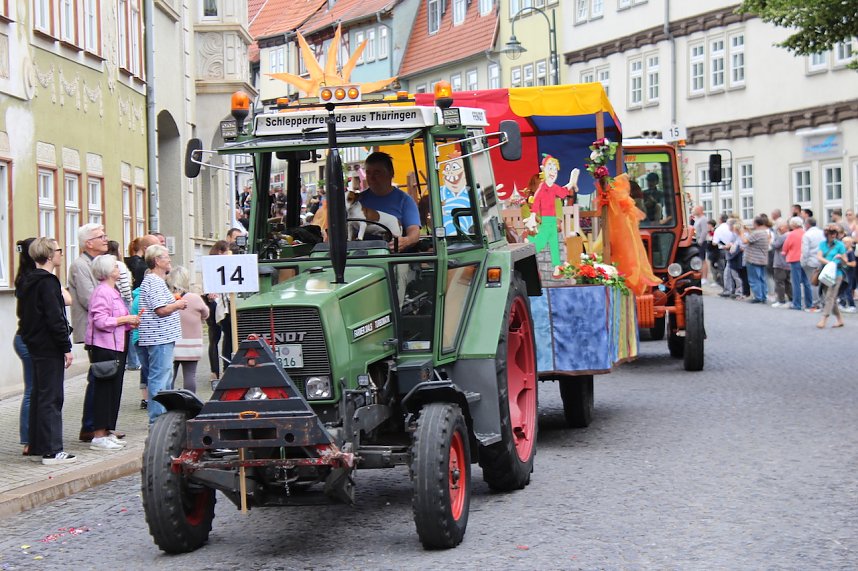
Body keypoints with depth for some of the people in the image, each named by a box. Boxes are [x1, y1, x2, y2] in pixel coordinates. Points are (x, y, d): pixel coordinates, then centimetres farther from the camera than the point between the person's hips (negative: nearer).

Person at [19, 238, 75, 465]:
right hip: (49, 347, -10)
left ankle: (37, 447, 20)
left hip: (35, 345, 10)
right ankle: (52, 451, -5)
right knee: (51, 397, -7)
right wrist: (66, 348, -16)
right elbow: (55, 319, -20)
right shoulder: (47, 282, -16)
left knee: (39, 395, 14)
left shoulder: (28, 282, 13)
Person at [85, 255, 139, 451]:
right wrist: (125, 319, -16)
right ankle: (98, 436, -4)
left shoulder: (114, 291, 19)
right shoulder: (102, 292, -13)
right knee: (104, 389, -7)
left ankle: (107, 432, 17)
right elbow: (100, 321, -21)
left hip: (117, 346, 10)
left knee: (114, 389, 11)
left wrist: (131, 323, 10)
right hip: (104, 347, -10)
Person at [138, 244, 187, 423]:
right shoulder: (154, 282, -16)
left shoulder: (156, 280, 18)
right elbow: (161, 310, -22)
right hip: (160, 339, -11)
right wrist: (177, 305, -7)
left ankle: (162, 415, 22)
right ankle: (157, 419, -6)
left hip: (161, 338, 11)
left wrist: (174, 303, 16)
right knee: (159, 380, -8)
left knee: (165, 378, 16)